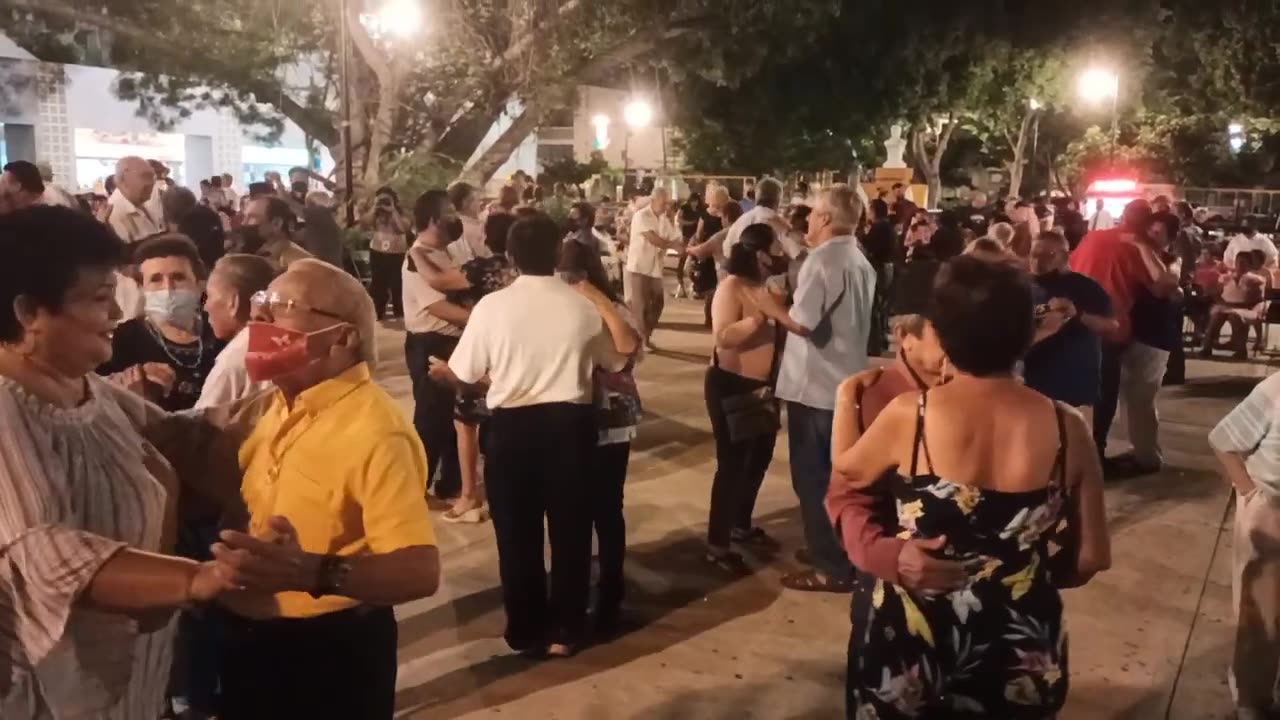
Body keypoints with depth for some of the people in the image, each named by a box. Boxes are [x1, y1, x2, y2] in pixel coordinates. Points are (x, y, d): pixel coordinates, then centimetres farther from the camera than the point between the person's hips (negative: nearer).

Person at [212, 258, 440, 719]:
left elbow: (420, 571, -30)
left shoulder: (373, 431, -23)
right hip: (249, 638, 8)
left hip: (331, 653, -7)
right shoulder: (279, 406, 3)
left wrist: (311, 573, -43)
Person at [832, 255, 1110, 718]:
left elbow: (845, 475, 3)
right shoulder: (1065, 428, -13)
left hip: (909, 644, -1)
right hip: (1019, 655, 2)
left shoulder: (908, 415, -18)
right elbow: (1093, 558, -4)